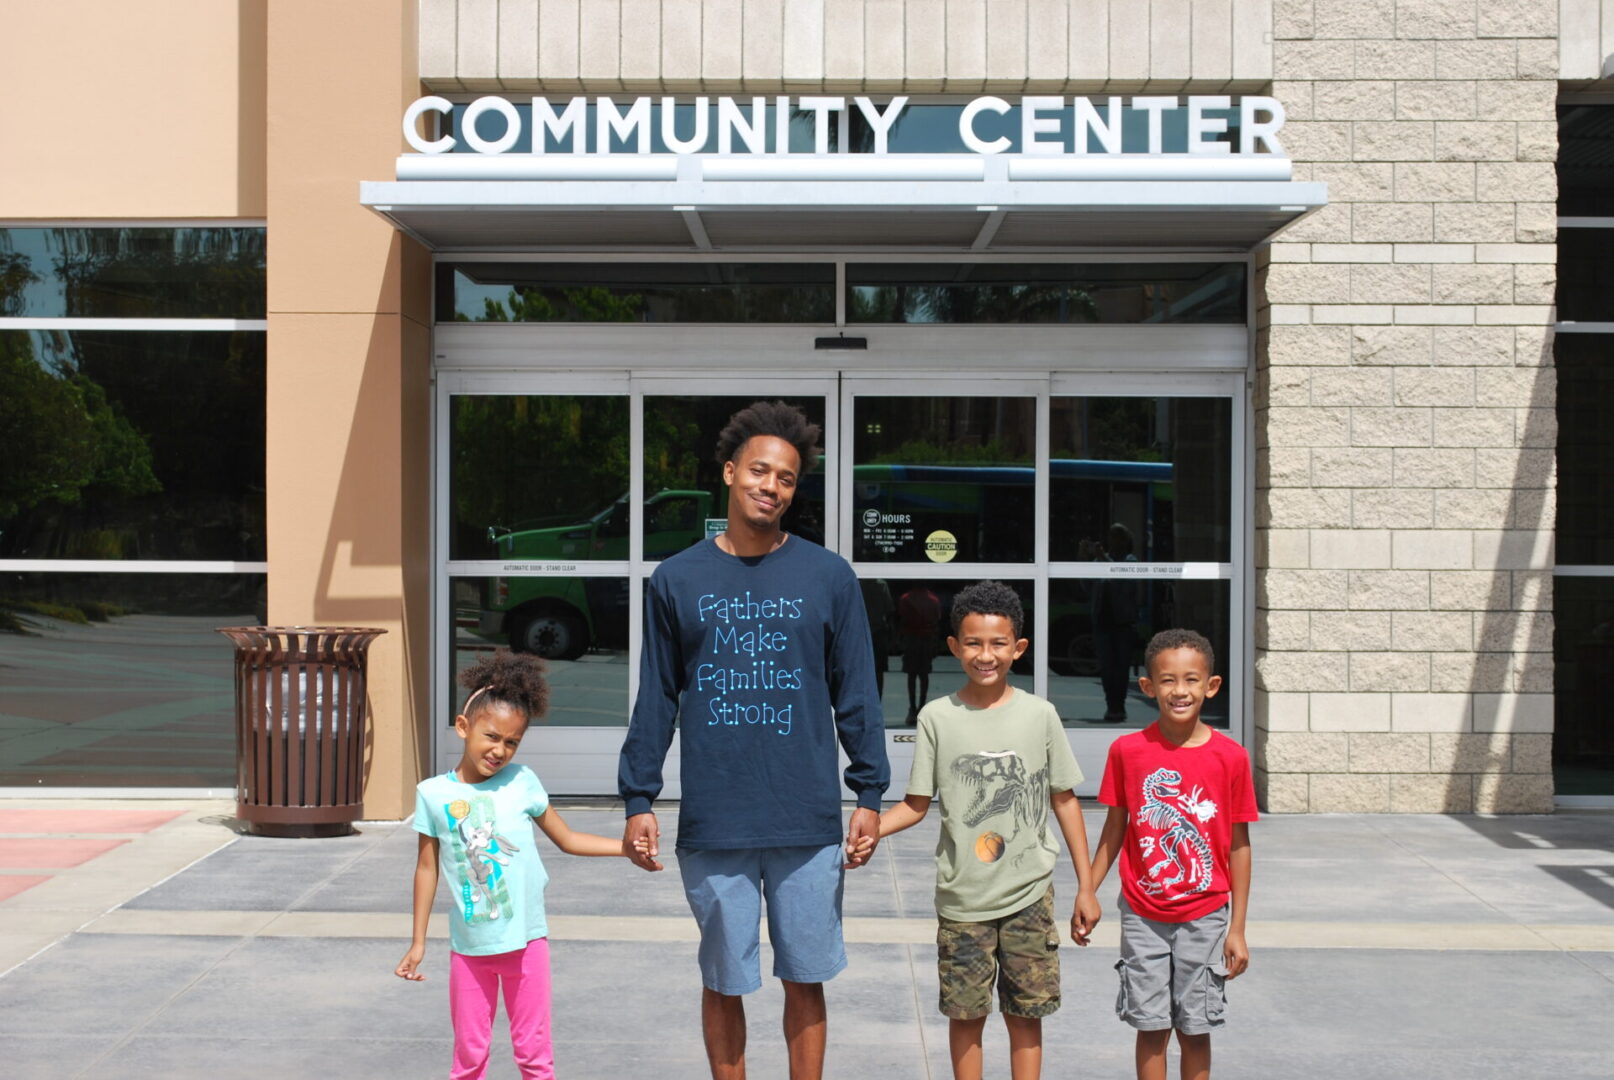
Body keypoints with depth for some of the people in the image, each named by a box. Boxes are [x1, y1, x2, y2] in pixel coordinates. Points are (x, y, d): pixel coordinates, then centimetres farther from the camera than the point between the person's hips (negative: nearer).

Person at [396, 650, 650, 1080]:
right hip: (469, 946, 0)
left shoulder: (522, 783, -4)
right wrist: (418, 942, 7)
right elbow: (427, 868, 4)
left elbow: (568, 839, 5)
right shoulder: (433, 793, -3)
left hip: (525, 941, 0)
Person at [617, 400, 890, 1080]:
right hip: (712, 828, 0)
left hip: (809, 824, 0)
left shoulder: (828, 578, 3)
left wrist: (869, 795, 1)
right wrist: (638, 801, 2)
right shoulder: (677, 580, 4)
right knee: (723, 985, 10)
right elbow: (655, 701, 6)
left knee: (805, 980, 9)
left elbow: (856, 696, 5)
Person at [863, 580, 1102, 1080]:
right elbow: (917, 804, 1)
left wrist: (1086, 887, 4)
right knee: (965, 1013, 8)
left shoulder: (1040, 714, -2)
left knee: (1026, 1013, 6)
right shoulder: (937, 717, -3)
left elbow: (1065, 800, 5)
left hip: (1029, 894, 0)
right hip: (962, 896, 0)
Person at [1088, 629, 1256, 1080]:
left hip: (1204, 917, 0)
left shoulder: (1230, 757, -7)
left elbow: (1239, 845, -2)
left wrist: (1237, 929, -1)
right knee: (1151, 1028, 6)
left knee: (1195, 1030, 7)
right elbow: (1115, 828, 5)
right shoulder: (1127, 751, -6)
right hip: (1143, 915, 0)